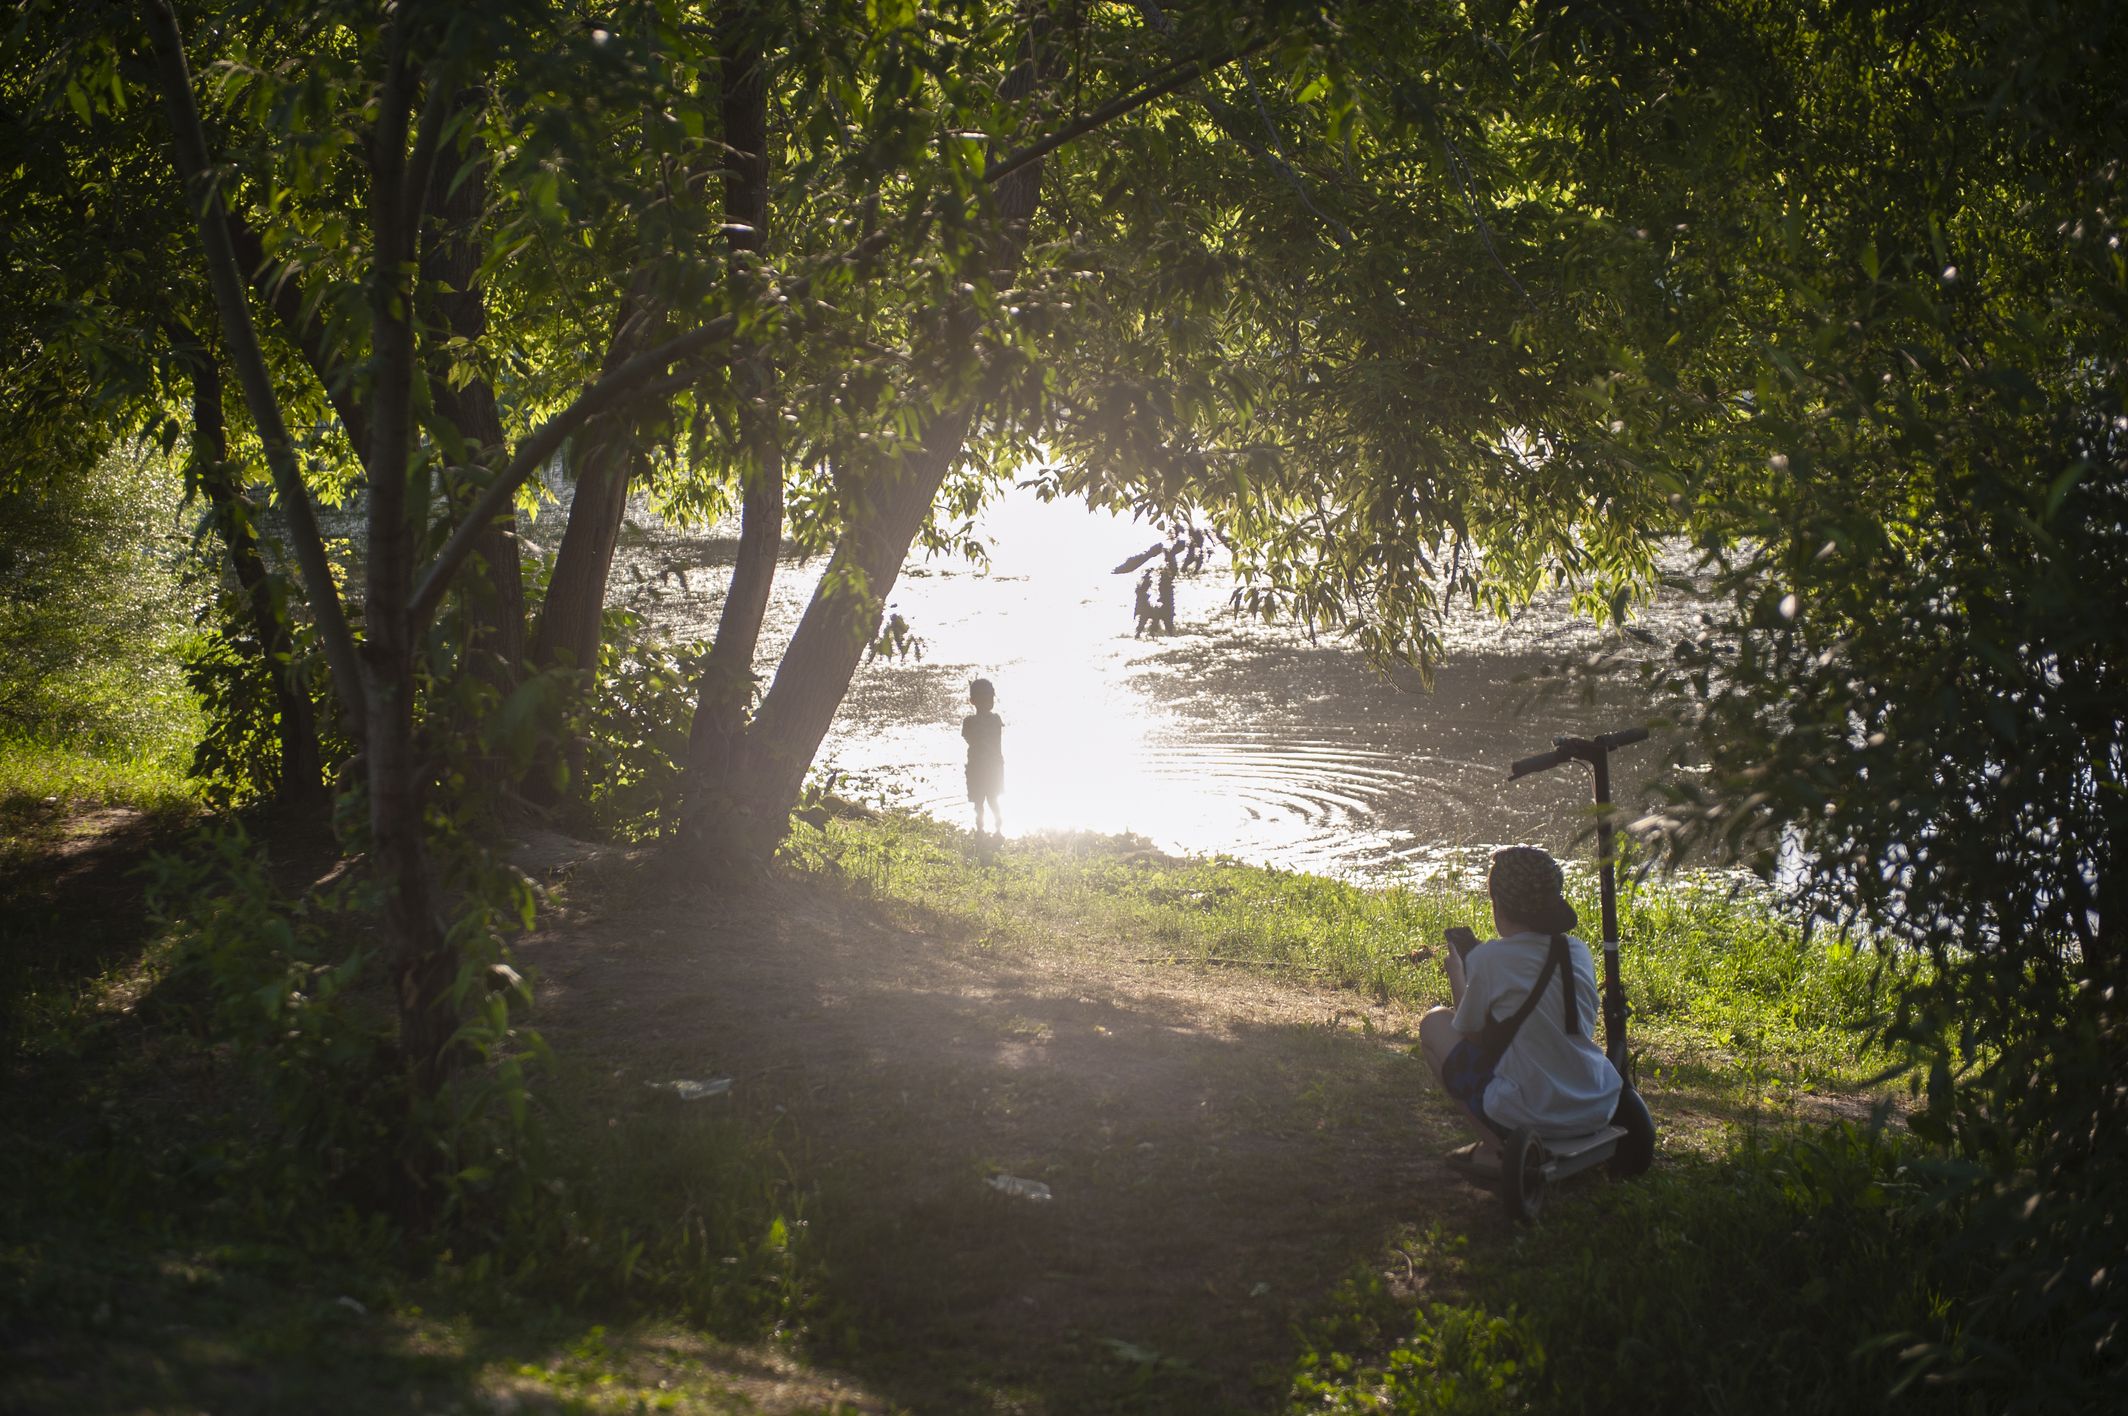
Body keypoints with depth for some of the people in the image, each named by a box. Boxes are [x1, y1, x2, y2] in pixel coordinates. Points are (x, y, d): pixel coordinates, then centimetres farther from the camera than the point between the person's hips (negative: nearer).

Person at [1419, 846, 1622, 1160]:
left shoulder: (1488, 958, -13)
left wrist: (1457, 973, 18)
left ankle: (1494, 1147, 7)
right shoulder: (1578, 951, 3)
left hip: (1532, 1117, -6)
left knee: (1434, 1023, 12)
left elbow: (1470, 1034, 1)